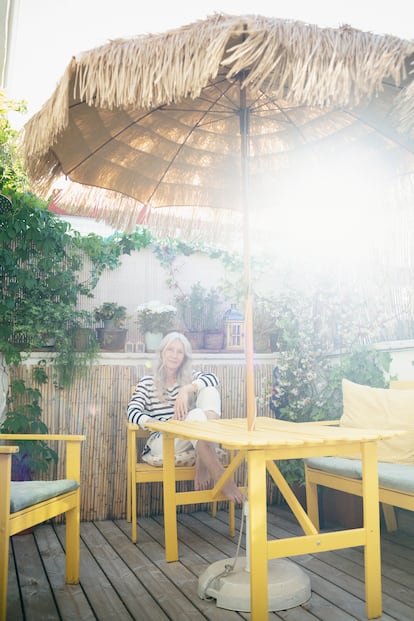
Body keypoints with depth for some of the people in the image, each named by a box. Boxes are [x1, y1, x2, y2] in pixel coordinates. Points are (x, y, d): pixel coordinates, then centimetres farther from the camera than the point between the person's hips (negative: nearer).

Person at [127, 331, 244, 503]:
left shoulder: (190, 377, 16)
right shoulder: (147, 382, 8)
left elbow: (213, 378, -6)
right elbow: (132, 412, -8)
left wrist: (186, 390, -25)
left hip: (191, 441, 4)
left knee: (210, 391, -17)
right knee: (196, 415, -33)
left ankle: (201, 464, -27)